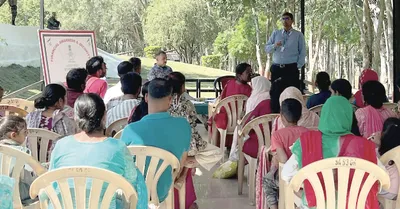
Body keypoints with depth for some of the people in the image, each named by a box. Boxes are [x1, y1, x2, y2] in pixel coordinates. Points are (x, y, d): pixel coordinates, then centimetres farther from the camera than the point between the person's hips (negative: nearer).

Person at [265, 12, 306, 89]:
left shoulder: (298, 35, 8)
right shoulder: (275, 33, 15)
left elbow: (302, 52, 6)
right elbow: (267, 49, 9)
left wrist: (298, 66, -5)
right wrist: (274, 46, -11)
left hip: (291, 68, -2)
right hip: (276, 68, 2)